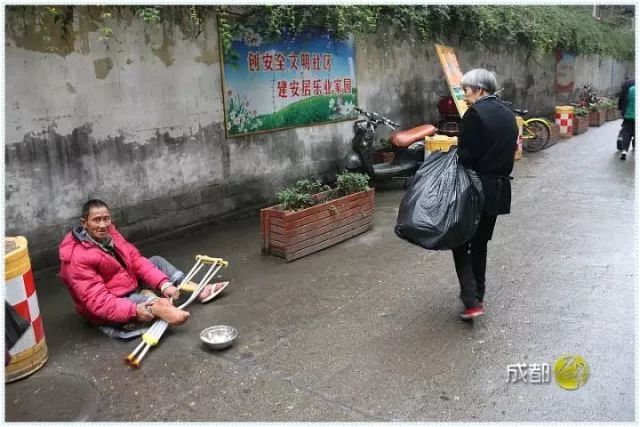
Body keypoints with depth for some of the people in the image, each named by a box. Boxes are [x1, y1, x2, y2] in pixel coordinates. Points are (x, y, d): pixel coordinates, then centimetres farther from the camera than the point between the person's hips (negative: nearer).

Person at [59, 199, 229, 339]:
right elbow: (98, 301, -32)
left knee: (157, 261, 9)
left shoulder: (109, 234, -4)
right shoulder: (78, 258, -28)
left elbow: (136, 260, -4)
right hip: (110, 309, -9)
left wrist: (163, 283, -15)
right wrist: (133, 310, -43)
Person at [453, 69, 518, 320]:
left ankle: (472, 301, -6)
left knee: (461, 243, 2)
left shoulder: (475, 113, -14)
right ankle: (478, 295, 28)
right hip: (499, 188, 8)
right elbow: (509, 153, 13)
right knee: (480, 243, 18)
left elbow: (466, 156, -18)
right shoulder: (508, 113, 10)